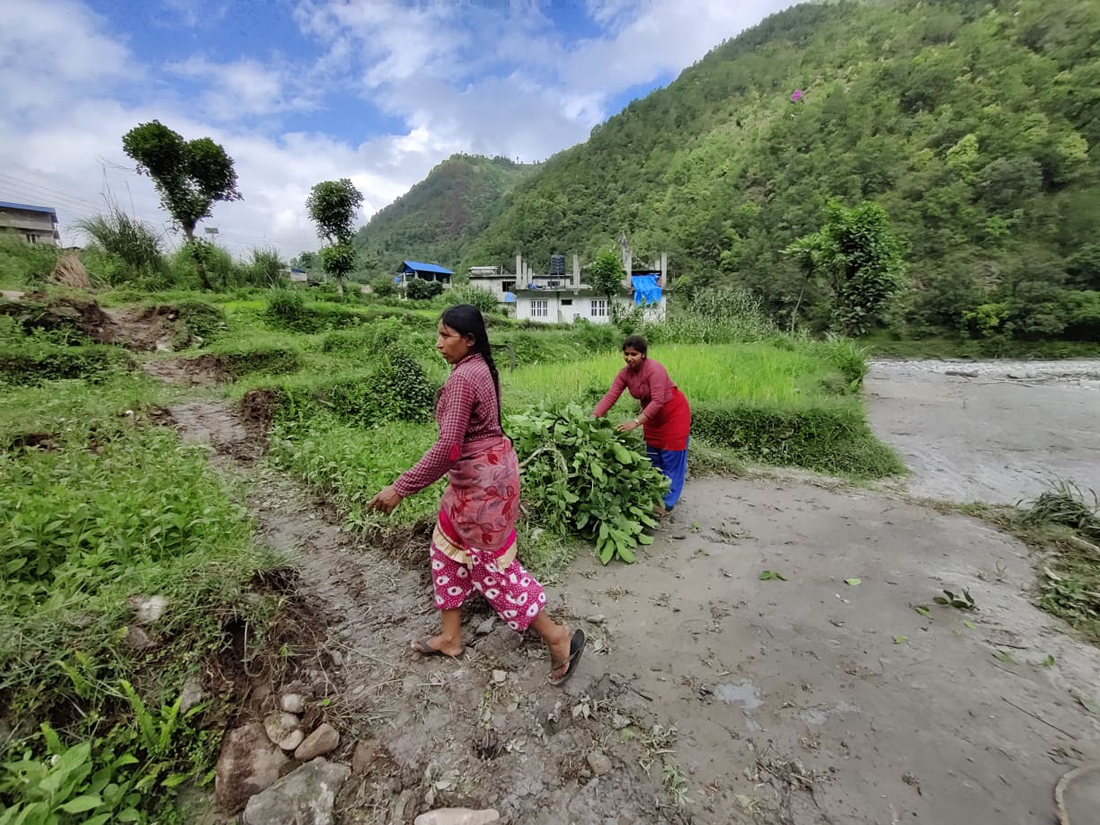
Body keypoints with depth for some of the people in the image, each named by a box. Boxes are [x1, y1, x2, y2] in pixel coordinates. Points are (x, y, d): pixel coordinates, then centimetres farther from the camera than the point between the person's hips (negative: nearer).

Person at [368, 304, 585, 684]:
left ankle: (557, 636, 19)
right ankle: (451, 637, 37)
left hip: (480, 479, -10)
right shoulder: (481, 368, 7)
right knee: (449, 546, 20)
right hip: (486, 469, 10)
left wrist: (400, 488, -22)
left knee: (492, 563, 3)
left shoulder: (462, 378, -23)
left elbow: (447, 446, -28)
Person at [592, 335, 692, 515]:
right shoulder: (625, 373, -10)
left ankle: (667, 503, 9)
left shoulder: (654, 369, -29)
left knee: (672, 460, 0)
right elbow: (610, 397, -15)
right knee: (654, 459, 16)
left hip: (673, 414, -7)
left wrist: (636, 422, -43)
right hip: (653, 416, 7)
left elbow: (658, 401, -35)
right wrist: (593, 417, -28)